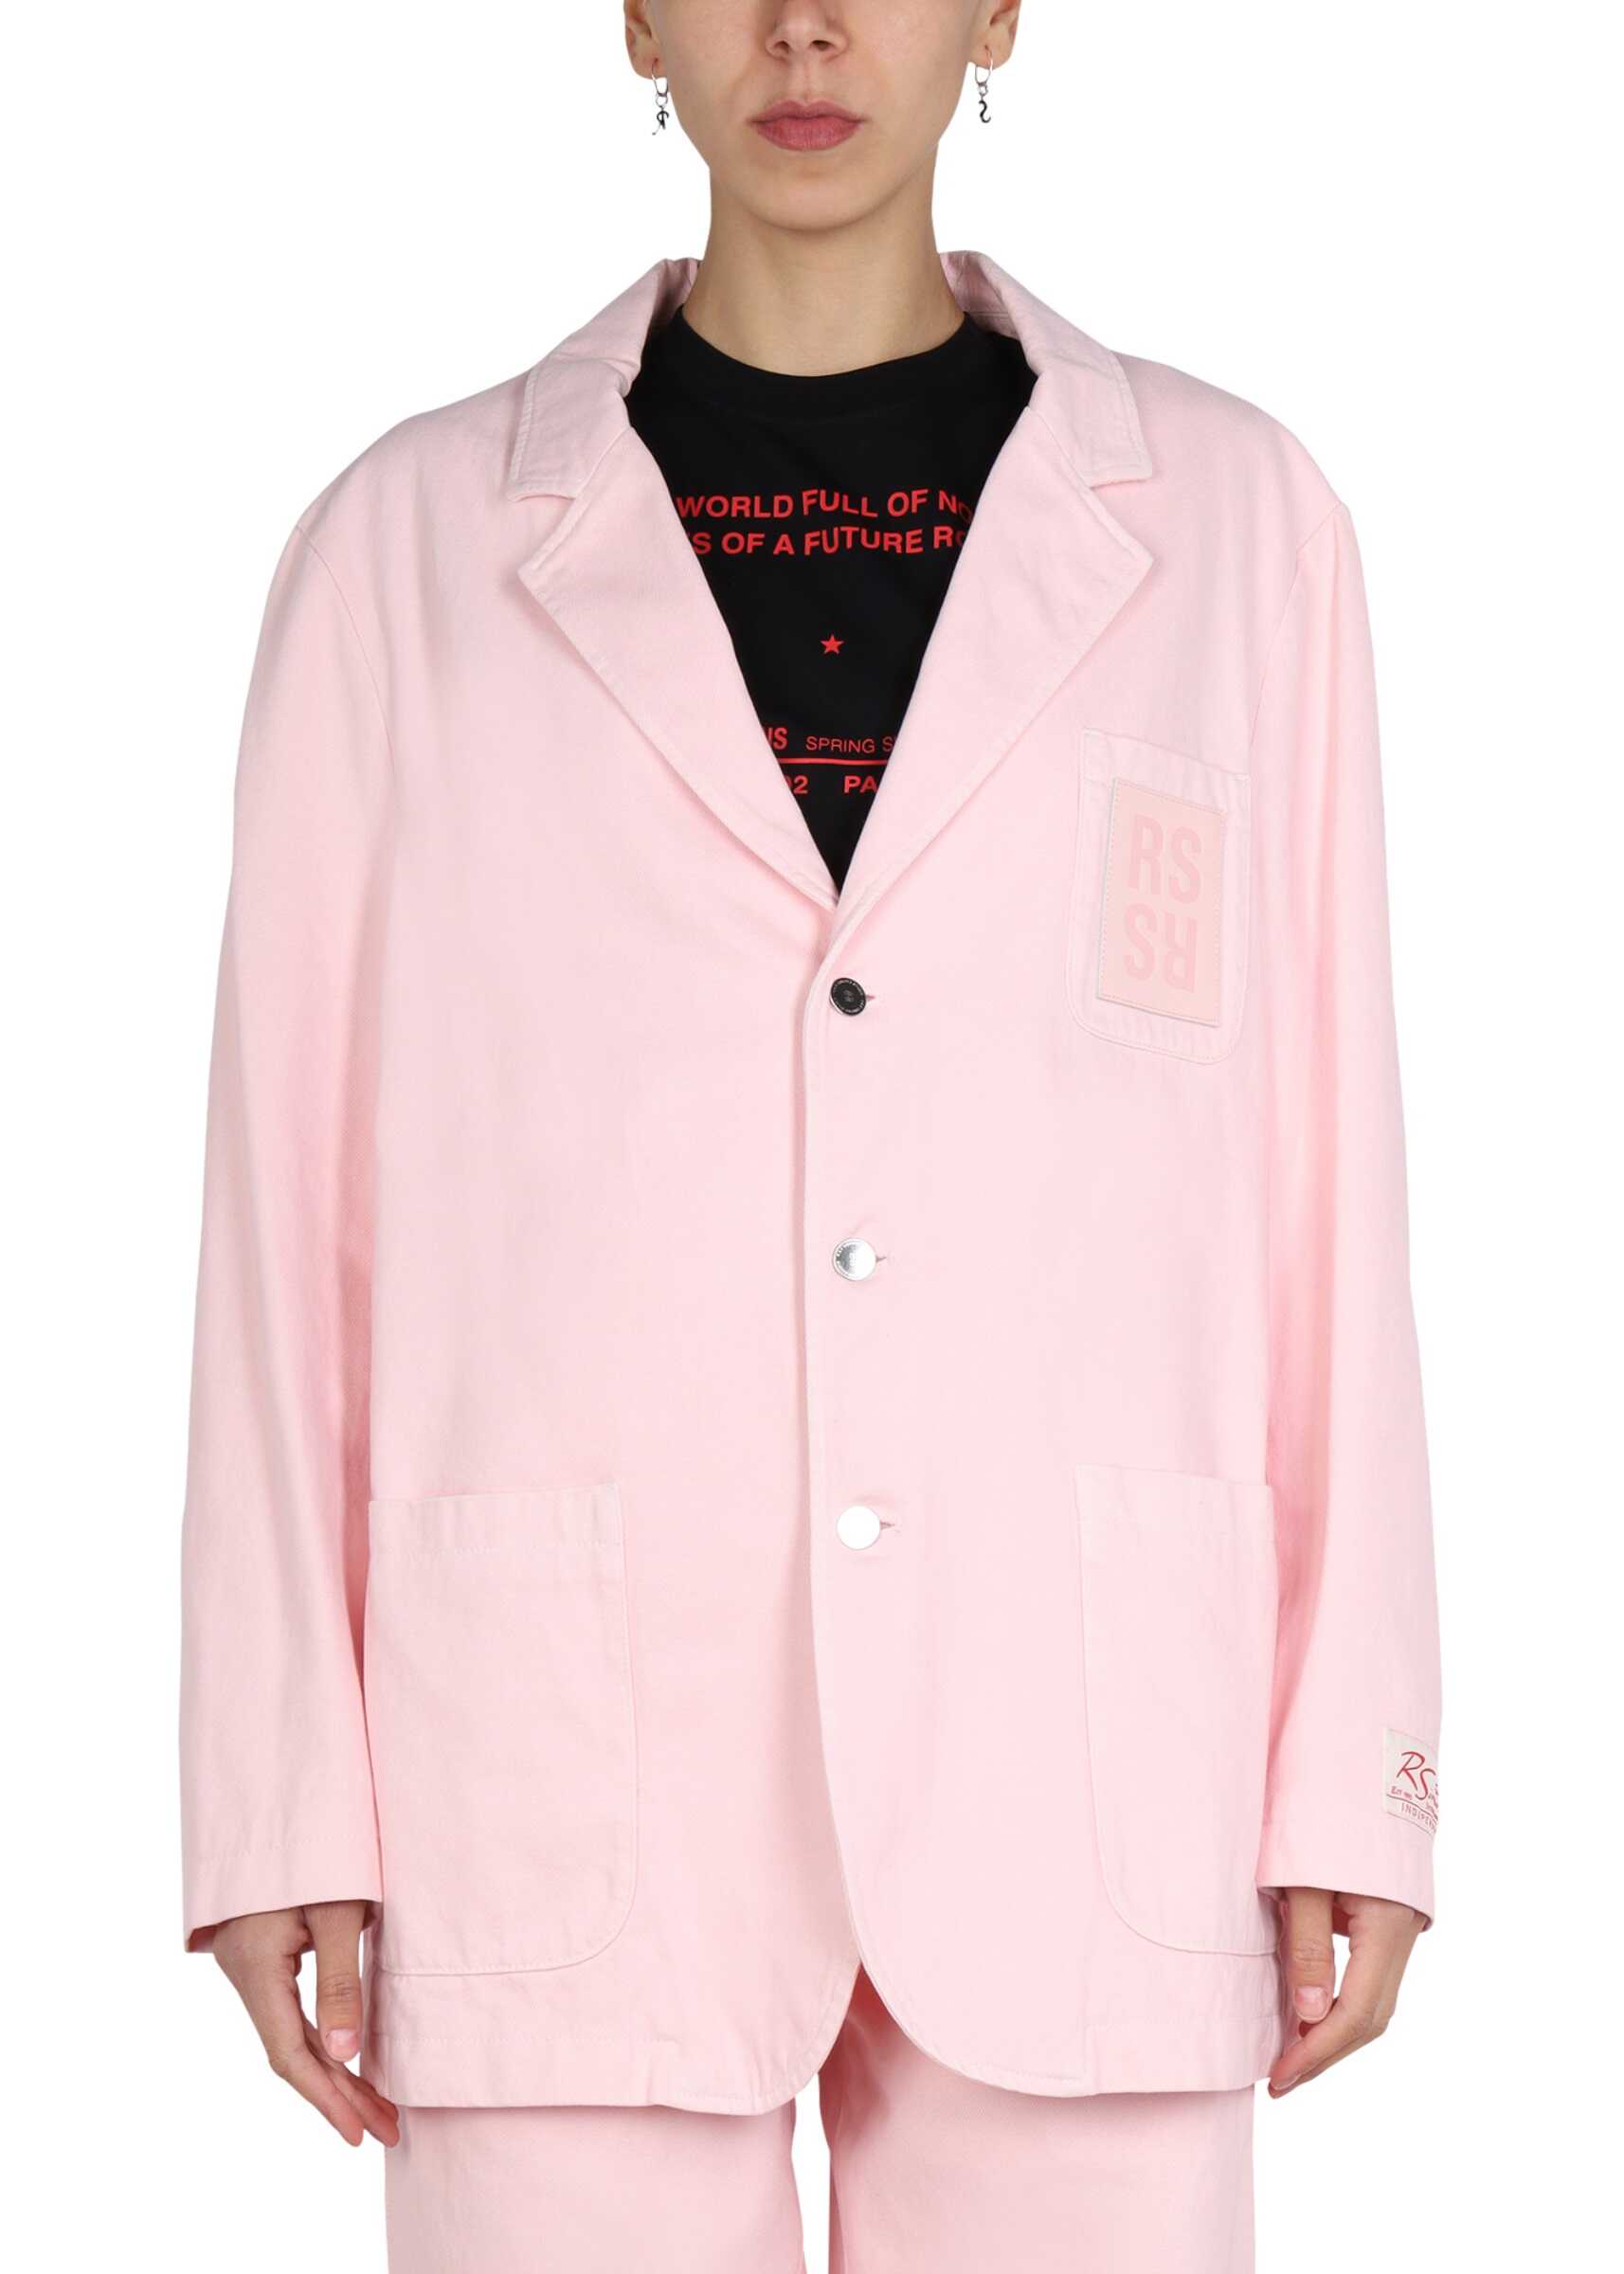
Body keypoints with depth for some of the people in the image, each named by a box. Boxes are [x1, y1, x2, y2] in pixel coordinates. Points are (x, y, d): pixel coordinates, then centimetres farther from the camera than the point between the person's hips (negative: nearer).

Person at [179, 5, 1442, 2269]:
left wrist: (1357, 1779, 2)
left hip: (1076, 1762, 1)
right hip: (577, 1766, 0)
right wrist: (285, 1806, 0)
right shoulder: (415, 543, 3)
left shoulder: (1229, 523, 5)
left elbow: (1323, 1175, 6)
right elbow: (294, 1200, 4)